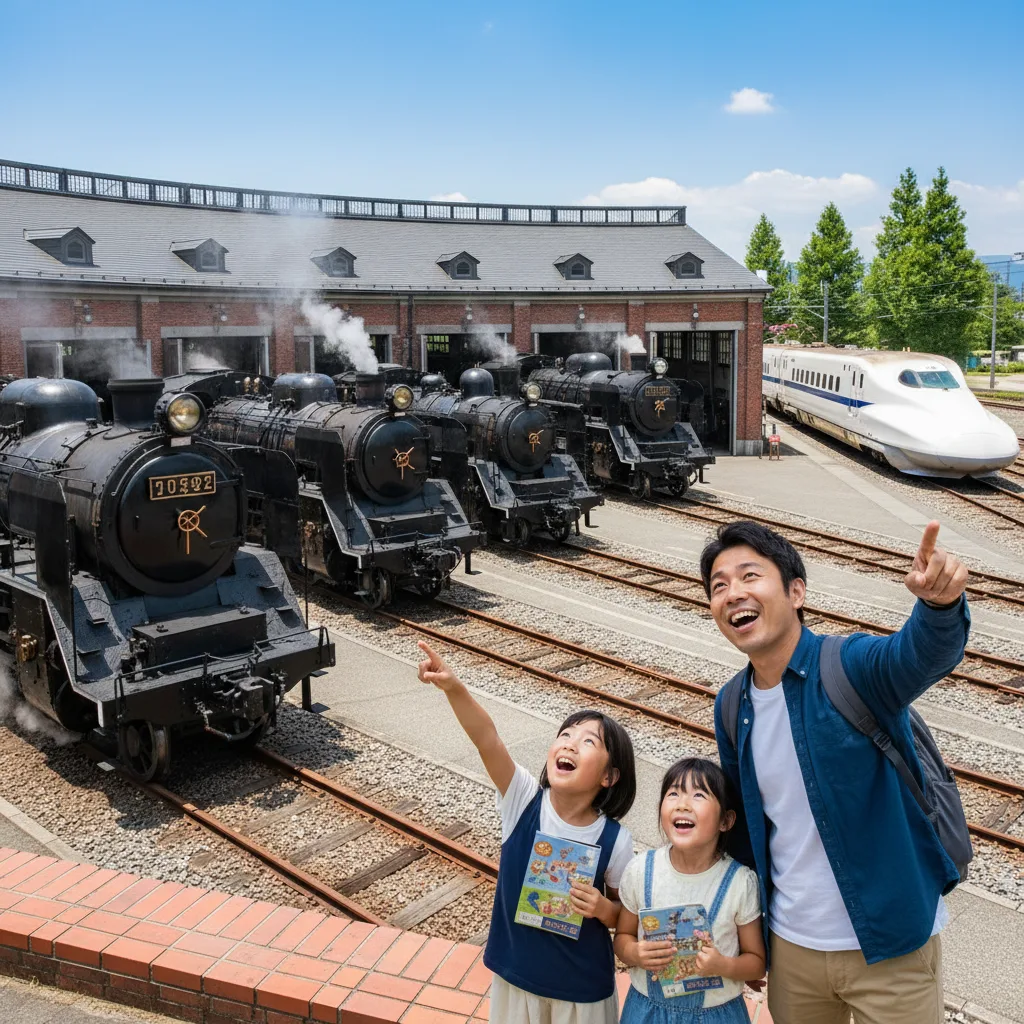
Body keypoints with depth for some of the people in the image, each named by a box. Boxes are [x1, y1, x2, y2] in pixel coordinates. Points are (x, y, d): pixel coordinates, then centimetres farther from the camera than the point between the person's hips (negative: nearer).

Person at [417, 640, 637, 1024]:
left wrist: (603, 909, -26)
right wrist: (453, 688, -50)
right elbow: (486, 739, -36)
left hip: (582, 985, -1)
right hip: (516, 970, 1)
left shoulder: (614, 840, -19)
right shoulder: (524, 800, -19)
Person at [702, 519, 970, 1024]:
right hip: (789, 944, 5)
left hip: (891, 944, -4)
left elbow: (921, 654, -40)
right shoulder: (730, 708, -2)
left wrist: (940, 602, -62)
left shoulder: (852, 666, -18)